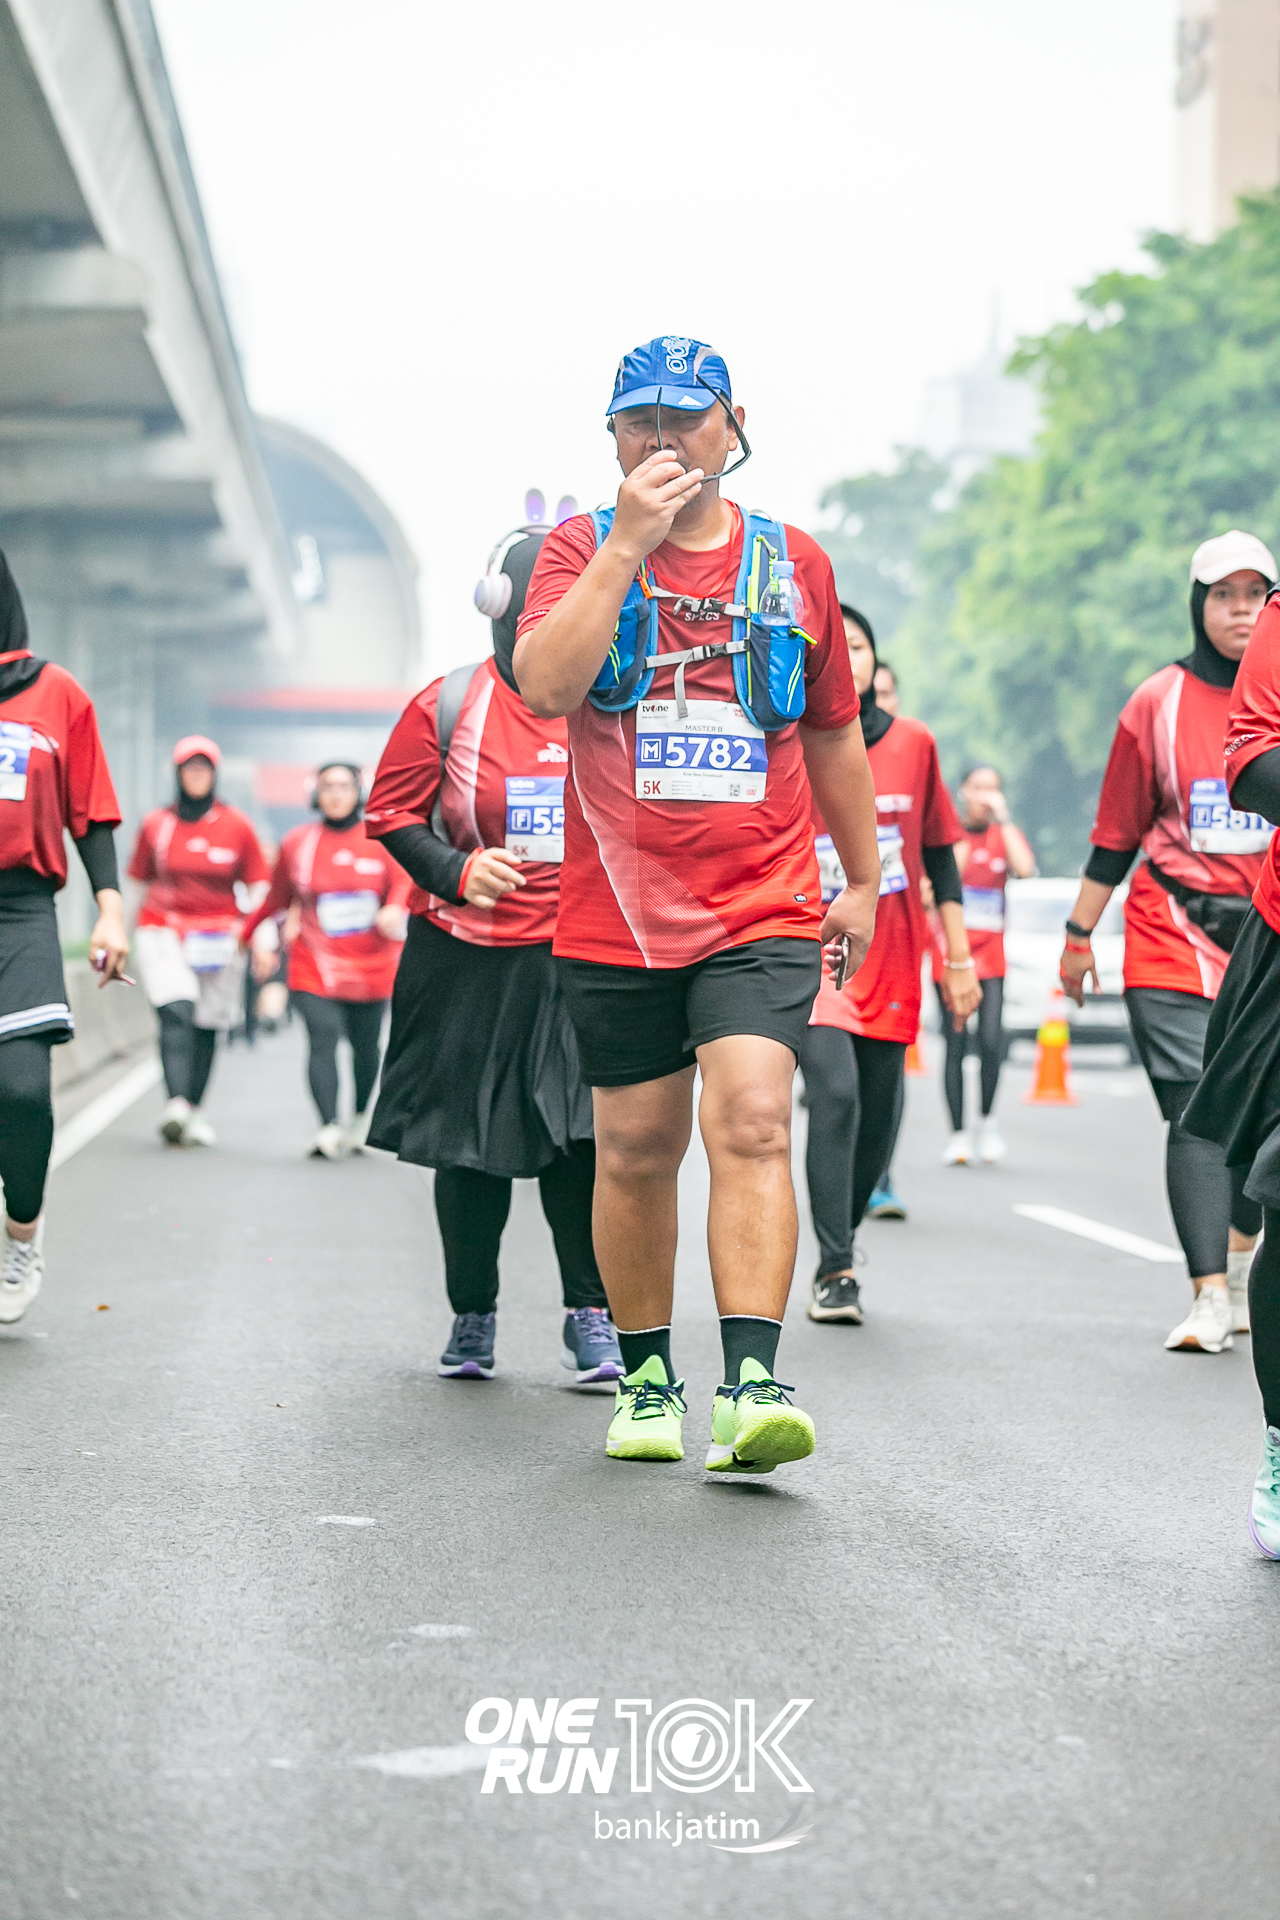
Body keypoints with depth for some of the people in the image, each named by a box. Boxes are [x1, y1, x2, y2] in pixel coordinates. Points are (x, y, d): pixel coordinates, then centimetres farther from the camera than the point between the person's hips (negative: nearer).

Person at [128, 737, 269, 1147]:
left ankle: (193, 1112, 14)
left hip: (219, 939, 1)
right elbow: (139, 882, 16)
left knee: (207, 1028, 3)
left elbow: (259, 886, 8)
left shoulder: (237, 826, 5)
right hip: (163, 930, -1)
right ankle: (177, 1103, -30)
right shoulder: (155, 825, 6)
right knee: (176, 1014, -20)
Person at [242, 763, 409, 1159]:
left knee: (366, 1046, 8)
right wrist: (259, 939, 16)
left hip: (371, 967, 1)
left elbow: (404, 880, -4)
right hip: (316, 966, -1)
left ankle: (361, 1116, 35)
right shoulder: (297, 843, 7)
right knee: (323, 1039, -18)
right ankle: (328, 1129, -27)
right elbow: (277, 899, 18)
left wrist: (395, 908, -25)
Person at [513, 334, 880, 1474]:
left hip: (763, 914, 0)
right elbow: (546, 686, -16)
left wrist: (863, 880, 22)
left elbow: (834, 734, 19)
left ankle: (752, 1383, -22)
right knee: (636, 1151, 9)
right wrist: (630, 542, -18)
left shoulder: (795, 564, 8)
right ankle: (645, 1372, 25)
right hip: (617, 912, 0)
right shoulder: (585, 548, 3)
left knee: (752, 1124, -18)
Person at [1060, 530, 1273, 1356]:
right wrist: (1079, 934, 10)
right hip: (1177, 931, -2)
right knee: (1197, 1110, -10)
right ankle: (1210, 1297, -11)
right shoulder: (1160, 702, 4)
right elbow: (1117, 831, 9)